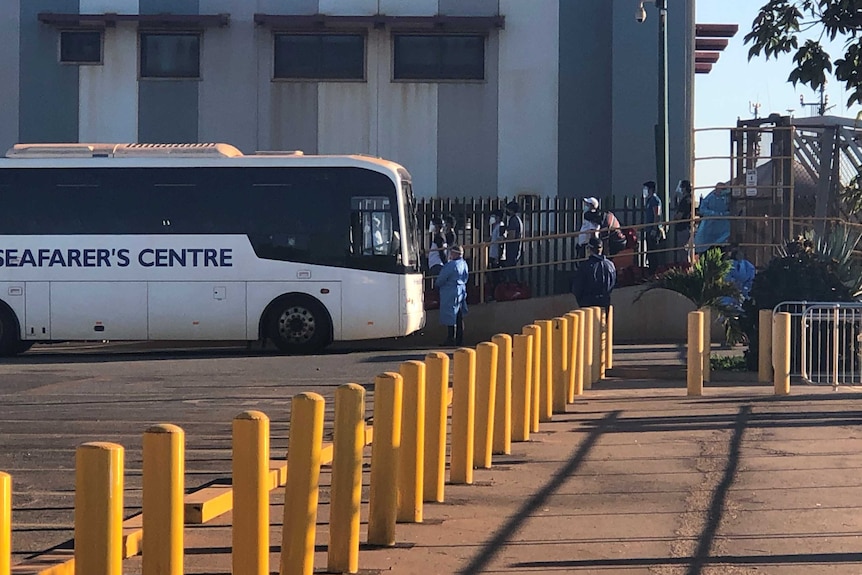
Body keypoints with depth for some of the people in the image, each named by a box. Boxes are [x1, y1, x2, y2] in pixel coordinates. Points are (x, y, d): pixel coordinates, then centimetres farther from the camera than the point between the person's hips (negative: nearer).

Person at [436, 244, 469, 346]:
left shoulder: (451, 265, -20)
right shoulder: (464, 264, 7)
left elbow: (441, 279, -13)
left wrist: (438, 285, 7)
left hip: (450, 294, -9)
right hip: (461, 292, 9)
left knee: (450, 317, -4)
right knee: (459, 317, 12)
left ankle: (451, 340, -3)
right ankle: (460, 340, 15)